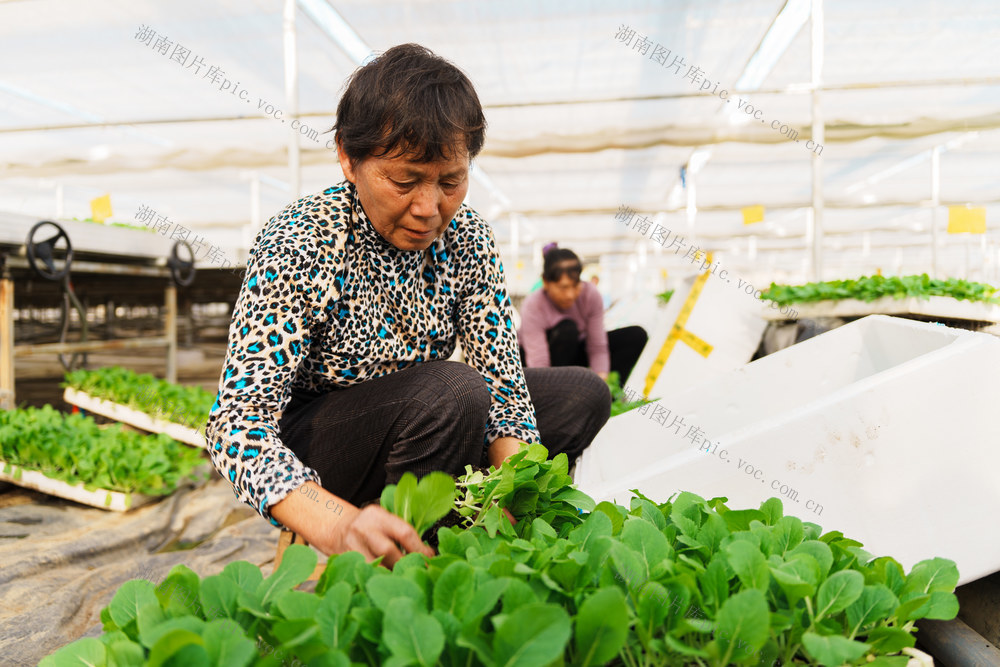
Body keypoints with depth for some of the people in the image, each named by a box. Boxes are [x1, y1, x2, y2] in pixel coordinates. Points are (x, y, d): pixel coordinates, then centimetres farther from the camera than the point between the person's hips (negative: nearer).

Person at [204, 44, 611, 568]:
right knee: (452, 392, -33)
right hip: (309, 464, -6)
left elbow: (502, 381, -9)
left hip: (412, 424, 6)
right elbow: (239, 420, -30)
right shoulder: (297, 246, -24)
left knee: (582, 393, 1)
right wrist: (339, 524, -48)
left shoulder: (467, 239, -8)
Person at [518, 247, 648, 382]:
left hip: (575, 353, 4)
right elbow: (538, 364, -36)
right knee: (566, 328, -35)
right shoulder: (532, 306, -30)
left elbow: (597, 348, -18)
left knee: (636, 335, -13)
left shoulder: (591, 295, -21)